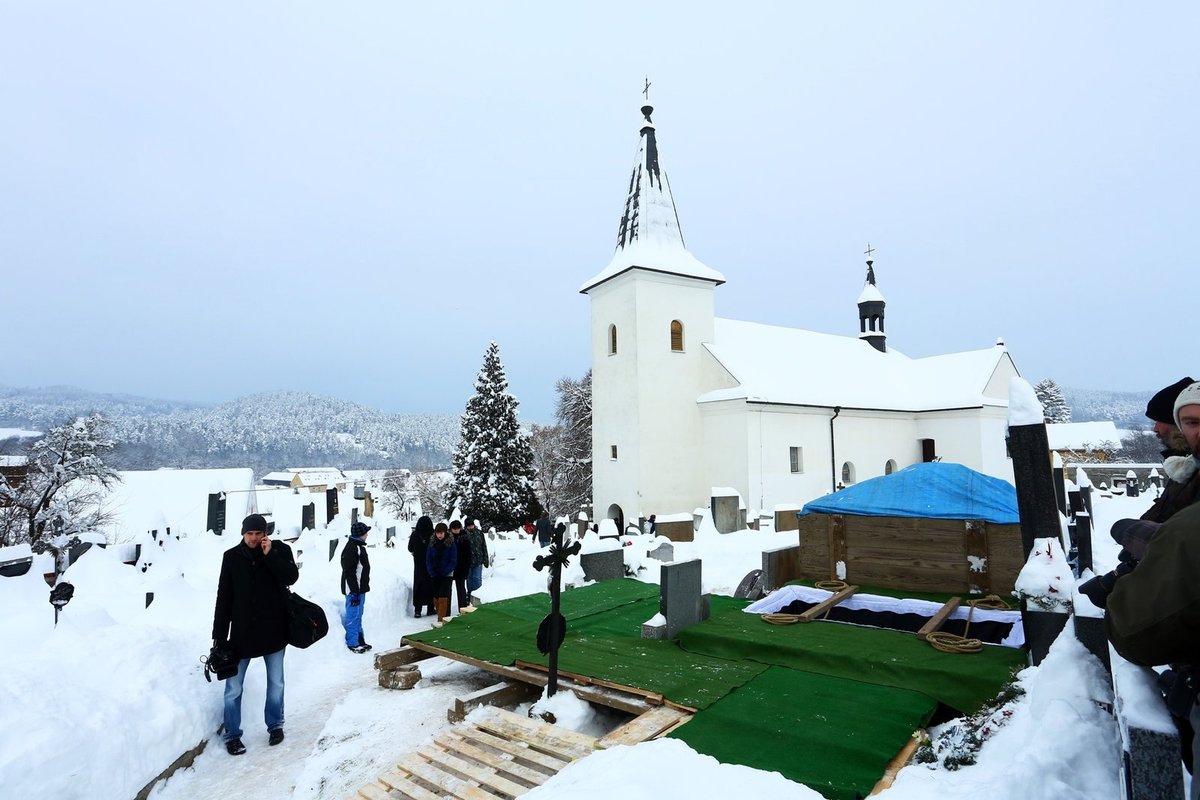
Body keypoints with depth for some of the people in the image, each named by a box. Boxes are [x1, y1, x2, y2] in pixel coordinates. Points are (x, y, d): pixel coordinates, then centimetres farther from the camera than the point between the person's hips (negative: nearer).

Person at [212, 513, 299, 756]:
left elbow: (291, 577, -19)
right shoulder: (232, 556, -3)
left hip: (273, 630, 0)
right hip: (242, 631, 0)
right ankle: (232, 734, 22)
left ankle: (275, 725, 32)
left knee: (276, 683, 13)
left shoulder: (279, 550, -5)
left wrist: (270, 555, -24)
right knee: (233, 688, 4)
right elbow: (224, 598, -1)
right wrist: (219, 635, -2)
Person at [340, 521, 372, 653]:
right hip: (354, 589, -10)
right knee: (353, 616, 0)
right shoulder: (351, 548, -21)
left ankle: (359, 640, 26)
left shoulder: (359, 546, 12)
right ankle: (352, 643, 11)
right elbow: (349, 572, -24)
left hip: (360, 588, 10)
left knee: (358, 615, 17)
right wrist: (354, 592, -23)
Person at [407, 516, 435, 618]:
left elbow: (410, 549, 5)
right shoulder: (433, 535, -16)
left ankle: (418, 609, 4)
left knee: (418, 585, 9)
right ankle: (431, 608, 15)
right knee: (431, 585, 10)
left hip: (419, 565, 1)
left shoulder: (415, 535, -8)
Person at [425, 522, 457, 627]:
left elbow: (453, 561, -8)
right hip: (435, 575, 4)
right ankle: (441, 617, 20)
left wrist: (444, 572, -14)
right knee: (436, 598, 7)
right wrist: (432, 573, -7)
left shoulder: (451, 544, -8)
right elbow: (428, 560, 3)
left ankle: (440, 620, -11)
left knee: (443, 597, -12)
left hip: (447, 575, -4)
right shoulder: (432, 544, 2)